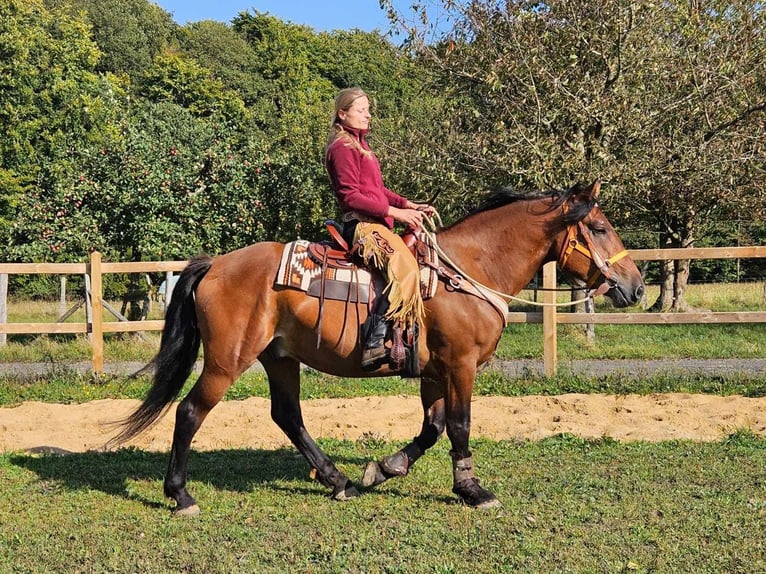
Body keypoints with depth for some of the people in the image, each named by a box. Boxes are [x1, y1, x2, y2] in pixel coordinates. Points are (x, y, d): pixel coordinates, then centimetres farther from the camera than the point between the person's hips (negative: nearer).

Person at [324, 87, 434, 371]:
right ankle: (374, 345, -35)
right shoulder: (343, 148, -7)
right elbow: (350, 196, -16)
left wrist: (408, 204, 9)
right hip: (362, 225, -11)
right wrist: (394, 212, -19)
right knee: (404, 269, -30)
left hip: (375, 224, 11)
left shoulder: (359, 145, 24)